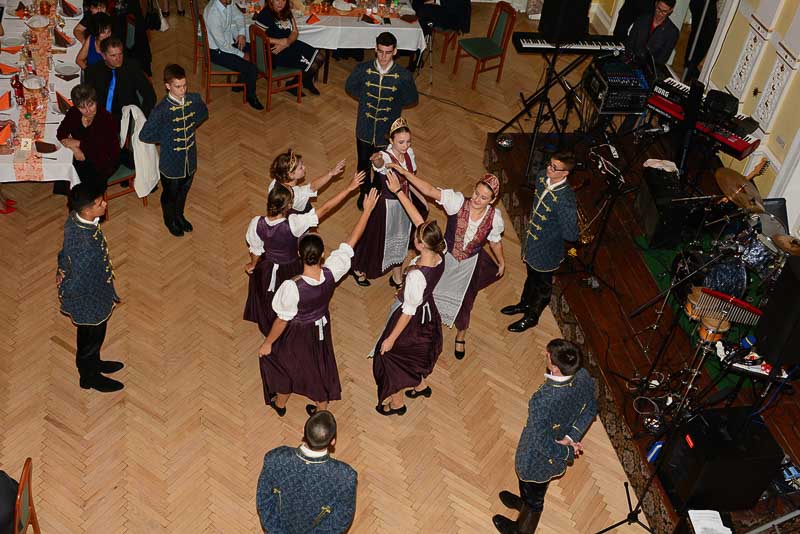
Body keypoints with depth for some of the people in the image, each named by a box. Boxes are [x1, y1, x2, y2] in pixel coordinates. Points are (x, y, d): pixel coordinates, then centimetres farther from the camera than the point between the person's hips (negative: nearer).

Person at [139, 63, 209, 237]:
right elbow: (144, 135, -22)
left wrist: (192, 126, 0)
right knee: (170, 195, 22)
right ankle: (169, 220, 49)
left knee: (183, 191, 29)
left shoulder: (194, 99, -12)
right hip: (171, 164, -5)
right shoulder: (162, 110, -28)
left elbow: (204, 113, 12)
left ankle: (179, 215, 56)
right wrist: (165, 139, -12)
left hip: (190, 160, 5)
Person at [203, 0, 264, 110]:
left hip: (229, 42, 9)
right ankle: (251, 97, 13)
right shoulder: (213, 14, -31)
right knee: (252, 69, -16)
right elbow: (222, 45, -27)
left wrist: (242, 33, -3)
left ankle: (240, 83, 21)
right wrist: (242, 55, -16)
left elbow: (239, 16, 14)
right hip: (217, 51, -9)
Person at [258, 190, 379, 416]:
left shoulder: (292, 288, -40)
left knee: (285, 364, 26)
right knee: (320, 364, 28)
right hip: (321, 327, 4)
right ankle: (322, 409, 49)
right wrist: (367, 210, -11)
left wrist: (268, 343, -8)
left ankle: (279, 404, 54)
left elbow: (282, 320, -25)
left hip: (298, 333, -4)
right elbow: (351, 242, -19)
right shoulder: (331, 273, -30)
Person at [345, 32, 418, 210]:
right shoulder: (363, 69, -16)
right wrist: (366, 99, -1)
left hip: (387, 133, -2)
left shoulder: (403, 76, -20)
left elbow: (412, 98, -1)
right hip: (365, 130, 2)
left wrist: (393, 105, -6)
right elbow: (350, 87, 5)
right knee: (363, 165, 24)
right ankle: (365, 192, 51)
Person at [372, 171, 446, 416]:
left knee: (391, 355, 19)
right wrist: (399, 191, -12)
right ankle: (421, 386, 58)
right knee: (418, 350, 33)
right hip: (428, 313, 7)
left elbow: (409, 311, -28)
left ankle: (397, 403, 40)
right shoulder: (440, 255, -21)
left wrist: (391, 338, -16)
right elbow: (418, 219, -14)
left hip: (412, 320, -7)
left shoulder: (416, 276, -40)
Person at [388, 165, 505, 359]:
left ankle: (460, 336, 50)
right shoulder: (458, 201, -29)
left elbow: (495, 241, -2)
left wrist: (502, 262, 12)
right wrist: (404, 172, -48)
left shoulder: (494, 217, -22)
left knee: (463, 301, 18)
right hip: (445, 257, 0)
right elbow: (429, 190, -37)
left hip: (470, 263, 1)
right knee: (433, 290, 21)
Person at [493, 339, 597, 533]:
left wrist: (567, 452, -15)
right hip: (559, 451, 6)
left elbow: (541, 442, -32)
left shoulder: (543, 401, -45)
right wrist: (571, 437, -11)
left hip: (539, 458, -5)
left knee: (533, 496, 26)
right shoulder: (584, 377, -24)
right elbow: (590, 410, -6)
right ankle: (524, 503, 67)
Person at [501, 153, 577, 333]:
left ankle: (531, 317, 42)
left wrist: (552, 232, -15)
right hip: (531, 242, 7)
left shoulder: (565, 199, -36)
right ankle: (525, 304, 56)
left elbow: (571, 235, -30)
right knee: (531, 276, 31)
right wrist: (531, 226, 13)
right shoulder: (542, 181, -11)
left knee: (542, 285, 19)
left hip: (546, 251, -7)